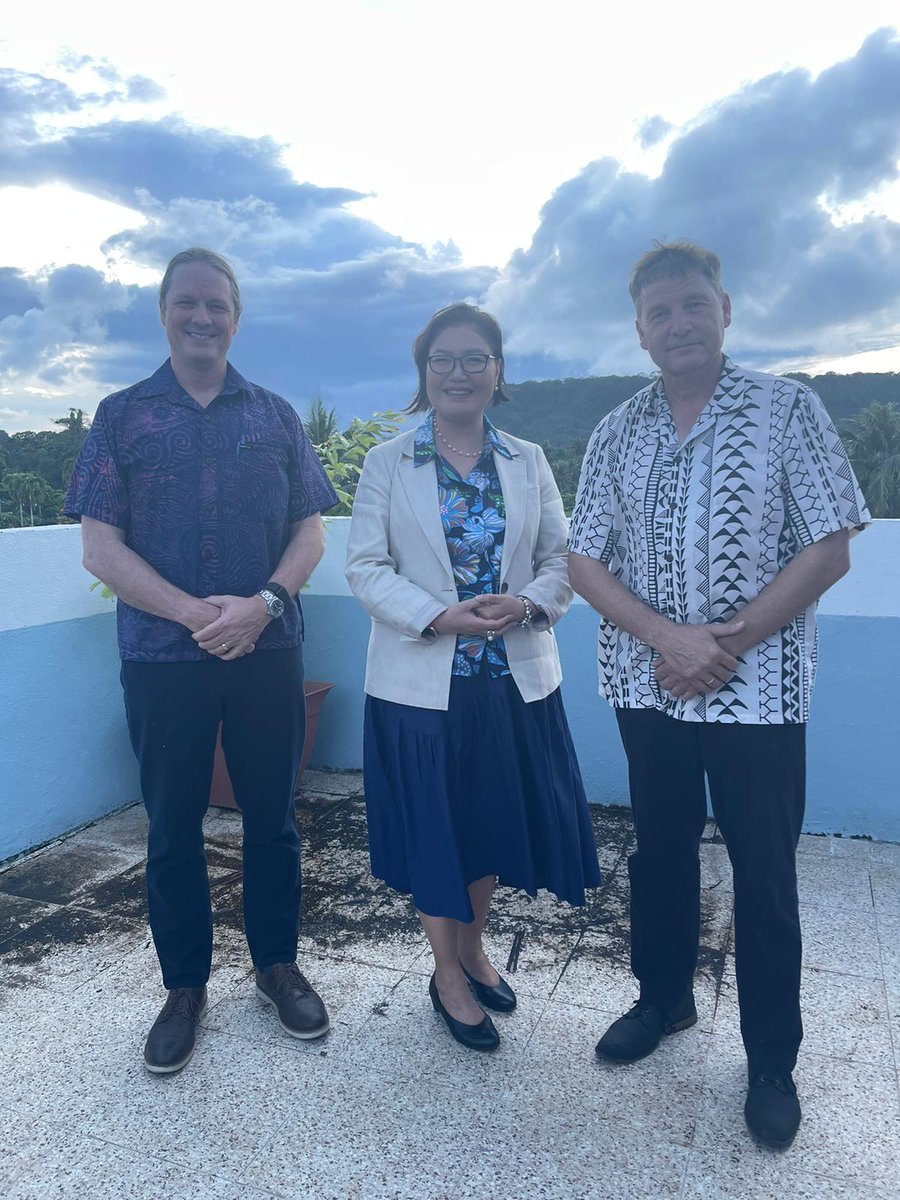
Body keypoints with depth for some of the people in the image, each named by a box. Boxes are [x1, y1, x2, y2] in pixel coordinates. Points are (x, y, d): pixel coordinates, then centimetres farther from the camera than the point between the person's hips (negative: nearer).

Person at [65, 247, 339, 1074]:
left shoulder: (275, 416, 8)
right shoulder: (123, 416, 5)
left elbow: (310, 533, 4)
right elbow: (101, 547, -2)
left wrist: (263, 603, -15)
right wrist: (194, 611, -15)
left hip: (269, 650, 1)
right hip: (163, 656, 0)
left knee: (271, 817, 11)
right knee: (172, 827, 10)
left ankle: (277, 964, 31)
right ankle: (185, 986, 29)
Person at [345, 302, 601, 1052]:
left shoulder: (529, 462, 7)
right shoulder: (387, 463, -1)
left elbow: (561, 558, 6)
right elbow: (365, 566, -7)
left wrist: (528, 603, -15)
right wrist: (437, 616, -21)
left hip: (514, 676, 3)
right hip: (422, 678, -3)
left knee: (497, 819, 15)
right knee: (434, 826, 9)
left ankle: (473, 947, 41)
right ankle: (447, 976, 31)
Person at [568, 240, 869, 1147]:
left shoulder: (788, 410, -3)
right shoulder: (616, 434, 5)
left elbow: (829, 551, -7)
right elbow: (585, 563, 1)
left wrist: (726, 643, -16)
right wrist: (670, 638, -15)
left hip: (758, 688, -2)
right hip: (648, 687, 3)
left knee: (764, 874, 8)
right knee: (660, 853, 17)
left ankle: (771, 1060, 28)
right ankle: (663, 998, 40)